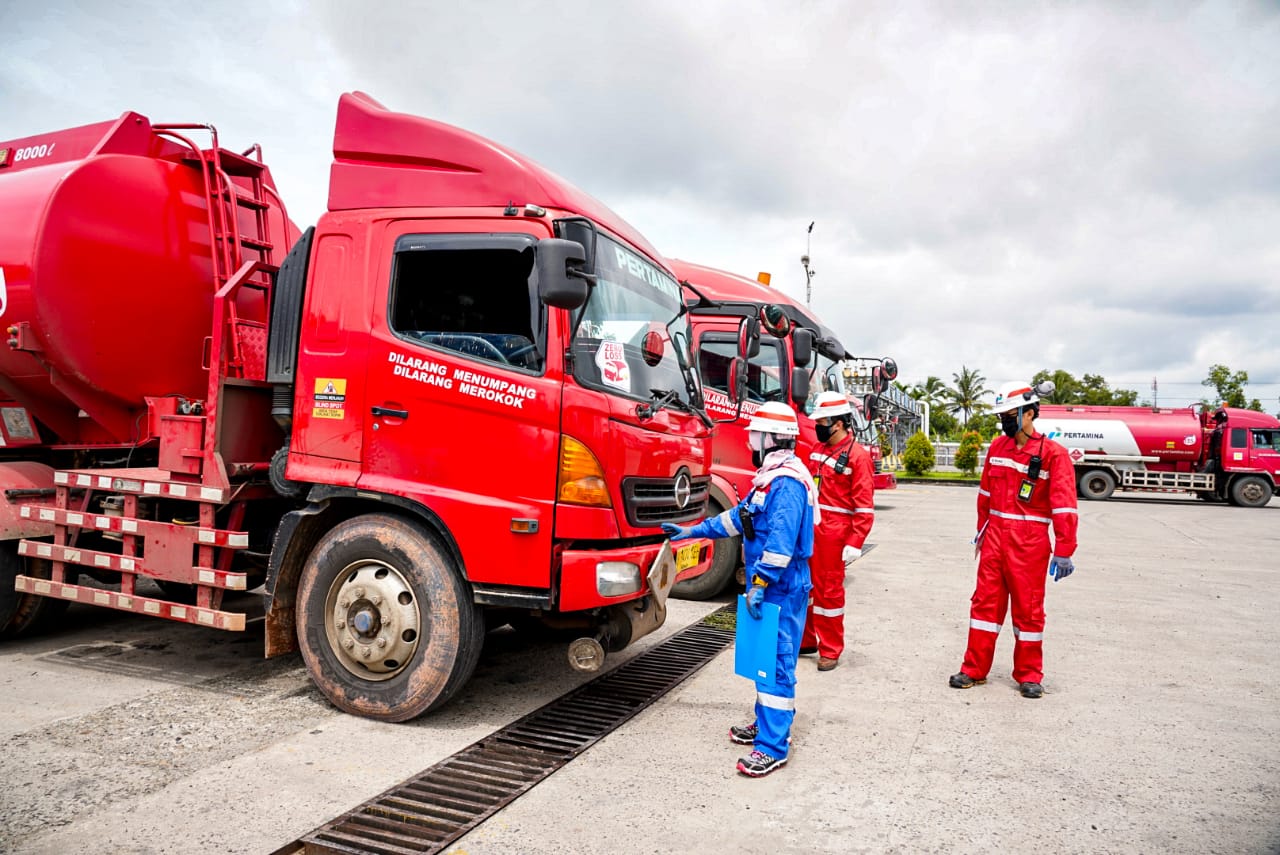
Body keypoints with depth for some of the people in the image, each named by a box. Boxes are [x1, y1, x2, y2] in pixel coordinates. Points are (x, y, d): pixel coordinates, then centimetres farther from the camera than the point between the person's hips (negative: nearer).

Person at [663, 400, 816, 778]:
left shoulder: (788, 483, -19)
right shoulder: (771, 478, 14)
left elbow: (781, 540, -26)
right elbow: (740, 515, 22)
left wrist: (760, 584, -24)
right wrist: (694, 530, 23)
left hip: (781, 590, -10)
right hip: (768, 587, 10)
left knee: (775, 663, -5)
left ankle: (773, 746, 1)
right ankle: (766, 722, 32)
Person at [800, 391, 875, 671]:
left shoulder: (858, 457, -12)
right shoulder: (817, 450, 12)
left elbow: (865, 508, -14)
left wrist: (854, 544, -19)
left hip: (832, 535, -7)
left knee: (829, 590, 2)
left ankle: (830, 651, 16)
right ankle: (805, 641, 29)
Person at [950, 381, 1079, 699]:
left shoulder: (1053, 453, -9)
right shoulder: (997, 447, 7)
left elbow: (1064, 506, -12)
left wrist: (1064, 551, -14)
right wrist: (982, 530, 21)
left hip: (1030, 541, -5)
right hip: (995, 536, 5)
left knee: (1028, 607, 6)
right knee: (985, 601, 8)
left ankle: (1029, 676, 21)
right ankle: (975, 669, 18)